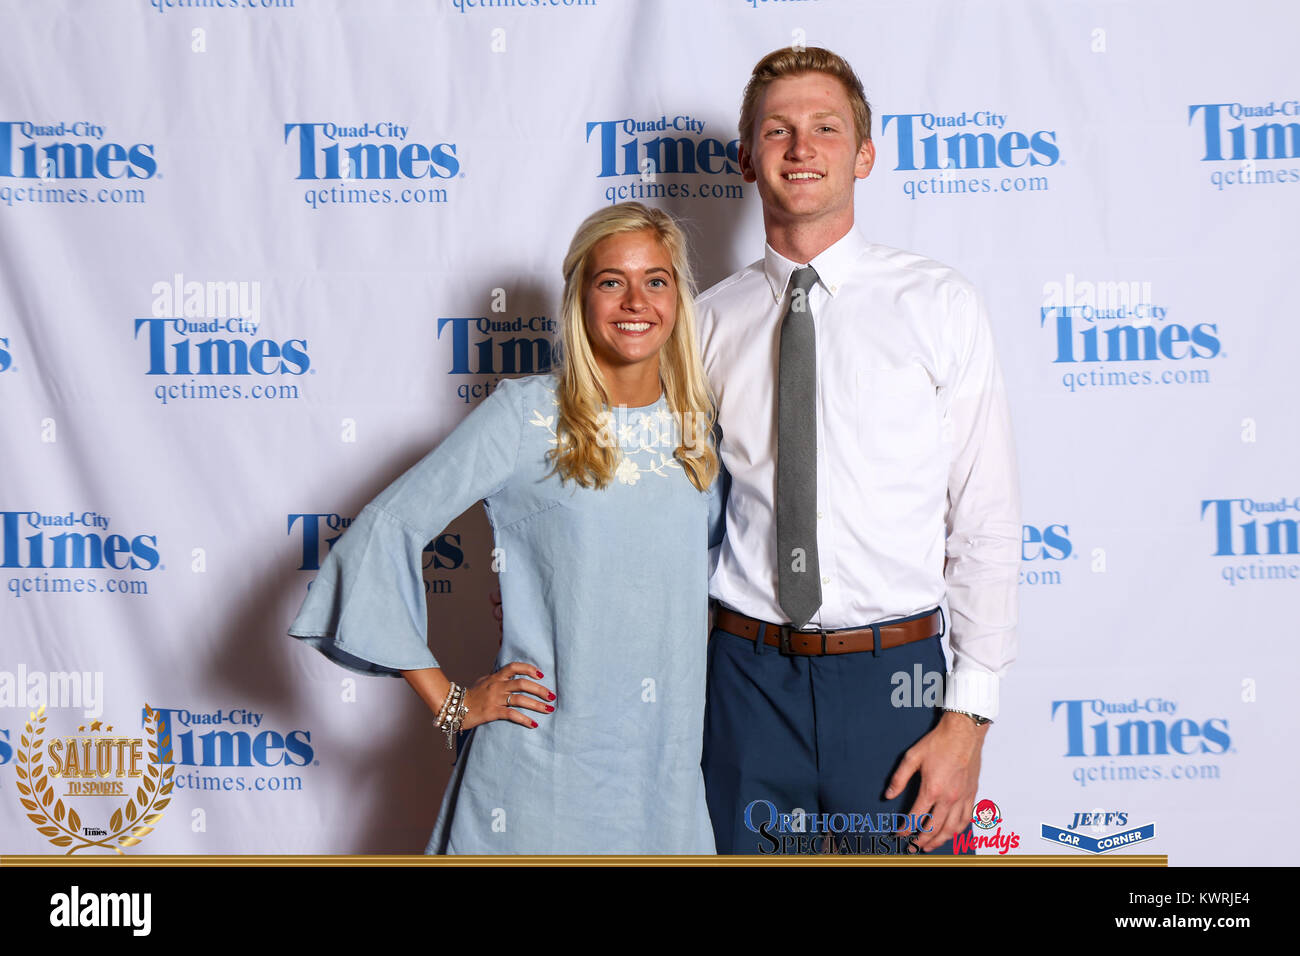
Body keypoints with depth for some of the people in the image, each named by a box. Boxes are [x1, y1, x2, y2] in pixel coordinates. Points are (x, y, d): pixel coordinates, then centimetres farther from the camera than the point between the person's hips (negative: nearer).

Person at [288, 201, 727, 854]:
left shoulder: (702, 430, 5)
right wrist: (449, 702, -8)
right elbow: (385, 531, -10)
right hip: (541, 758, -4)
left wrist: (699, 648, 8)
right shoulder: (526, 414, -9)